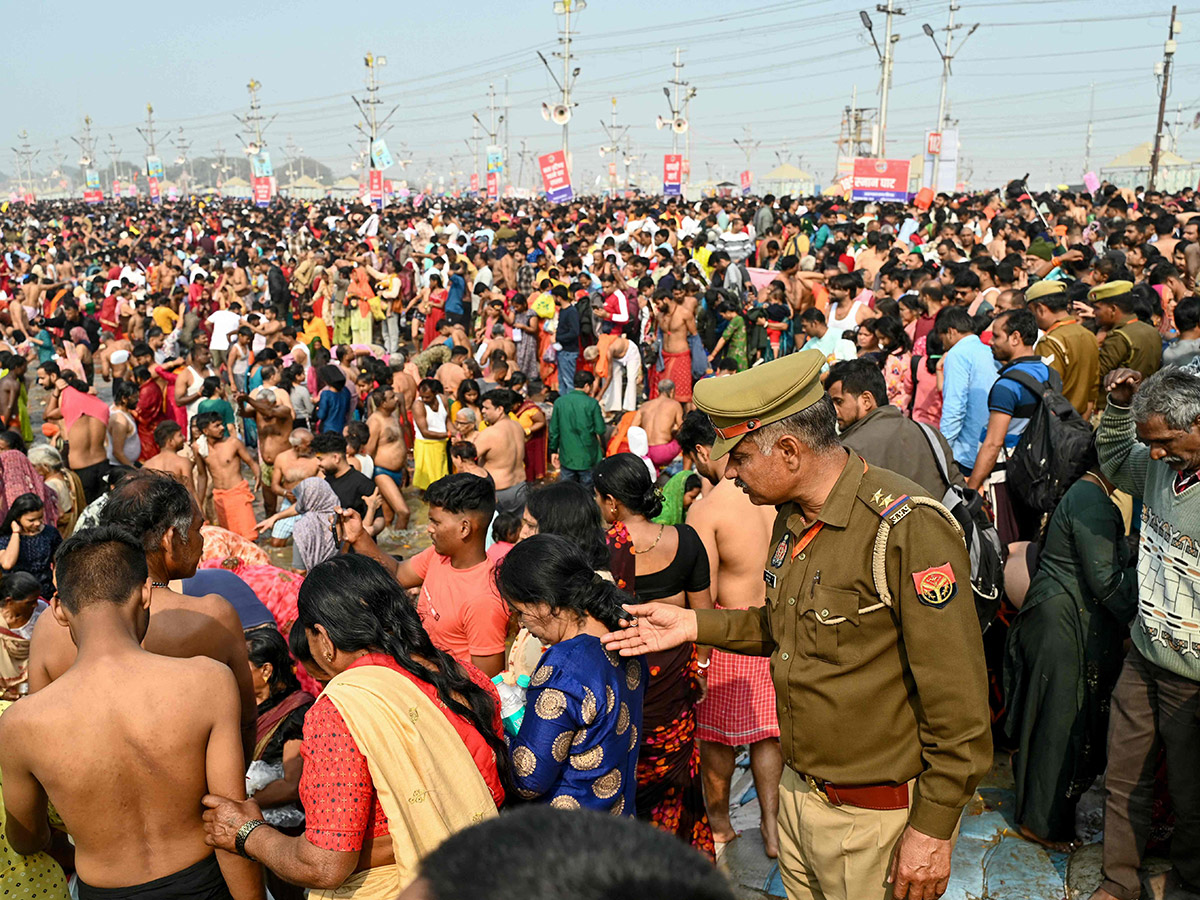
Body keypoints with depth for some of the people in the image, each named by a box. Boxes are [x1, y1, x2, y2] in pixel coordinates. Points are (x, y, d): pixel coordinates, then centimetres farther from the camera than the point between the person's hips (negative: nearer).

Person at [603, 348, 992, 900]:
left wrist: (933, 830, -19)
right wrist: (696, 625, 8)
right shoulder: (791, 519, 5)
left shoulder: (908, 528, -23)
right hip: (797, 791, 8)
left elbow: (959, 702, -22)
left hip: (876, 817, -8)